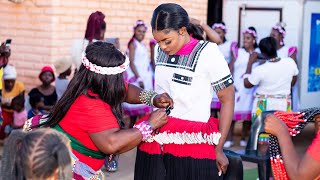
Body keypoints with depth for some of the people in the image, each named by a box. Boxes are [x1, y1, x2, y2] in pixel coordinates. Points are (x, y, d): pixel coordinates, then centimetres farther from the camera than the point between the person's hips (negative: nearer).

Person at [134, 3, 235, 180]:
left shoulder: (207, 53, -9)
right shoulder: (160, 50, 7)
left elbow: (227, 99, -5)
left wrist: (218, 149, -5)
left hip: (192, 146, -5)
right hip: (156, 144, 5)